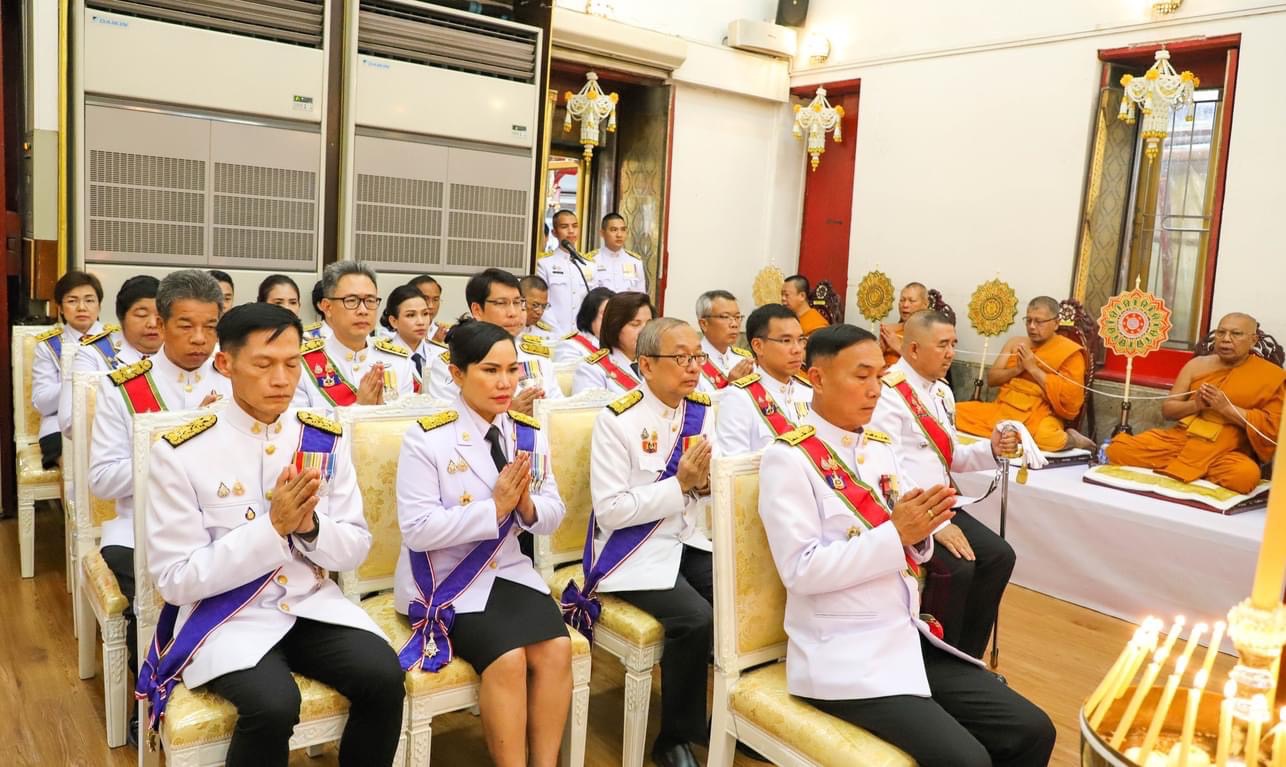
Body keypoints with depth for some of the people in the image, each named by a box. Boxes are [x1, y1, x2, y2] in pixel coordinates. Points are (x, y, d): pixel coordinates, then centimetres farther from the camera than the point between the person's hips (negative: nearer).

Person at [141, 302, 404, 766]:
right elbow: (175, 580, -11)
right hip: (225, 616, -3)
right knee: (273, 704, -30)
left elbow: (354, 550, 4)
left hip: (312, 603, 4)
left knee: (384, 677, -21)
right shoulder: (180, 453, -10)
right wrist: (272, 526, -22)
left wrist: (309, 525, -18)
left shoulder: (327, 439, 1)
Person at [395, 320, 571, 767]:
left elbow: (552, 518, 7)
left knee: (556, 648, -18)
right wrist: (495, 507, -23)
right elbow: (417, 529, -19)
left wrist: (527, 505, -16)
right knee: (508, 658, -24)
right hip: (448, 580, -4)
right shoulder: (427, 438, -12)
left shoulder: (530, 434, 4)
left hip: (509, 570, 5)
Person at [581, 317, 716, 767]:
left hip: (688, 542, 6)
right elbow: (611, 510, -17)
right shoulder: (616, 419, -13)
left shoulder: (704, 411, 5)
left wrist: (706, 481, -13)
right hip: (635, 554, -6)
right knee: (697, 620, -26)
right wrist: (680, 484, -21)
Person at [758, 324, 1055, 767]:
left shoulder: (880, 447, 10)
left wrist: (920, 530, -9)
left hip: (909, 636, 7)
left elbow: (909, 548, 14)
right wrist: (894, 533, -21)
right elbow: (800, 571, -18)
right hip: (844, 655, -7)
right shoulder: (787, 458, -12)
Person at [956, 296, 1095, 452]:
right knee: (956, 413, -15)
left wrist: (1034, 369, -13)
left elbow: (1070, 400, -12)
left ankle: (1071, 439, -2)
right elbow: (991, 378, 11)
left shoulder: (1070, 352, -1)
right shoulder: (1015, 343, 15)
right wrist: (1016, 370, -8)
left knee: (1046, 438, -41)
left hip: (1038, 416, -6)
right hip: (1001, 409, 6)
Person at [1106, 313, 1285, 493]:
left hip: (1226, 452, -1)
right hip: (1179, 439, 2)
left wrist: (1226, 407, -15)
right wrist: (1195, 405, -11)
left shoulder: (1270, 376, 1)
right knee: (1119, 449, -22)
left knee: (1245, 475, -39)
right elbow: (1167, 409, 10)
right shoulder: (1197, 364, 10)